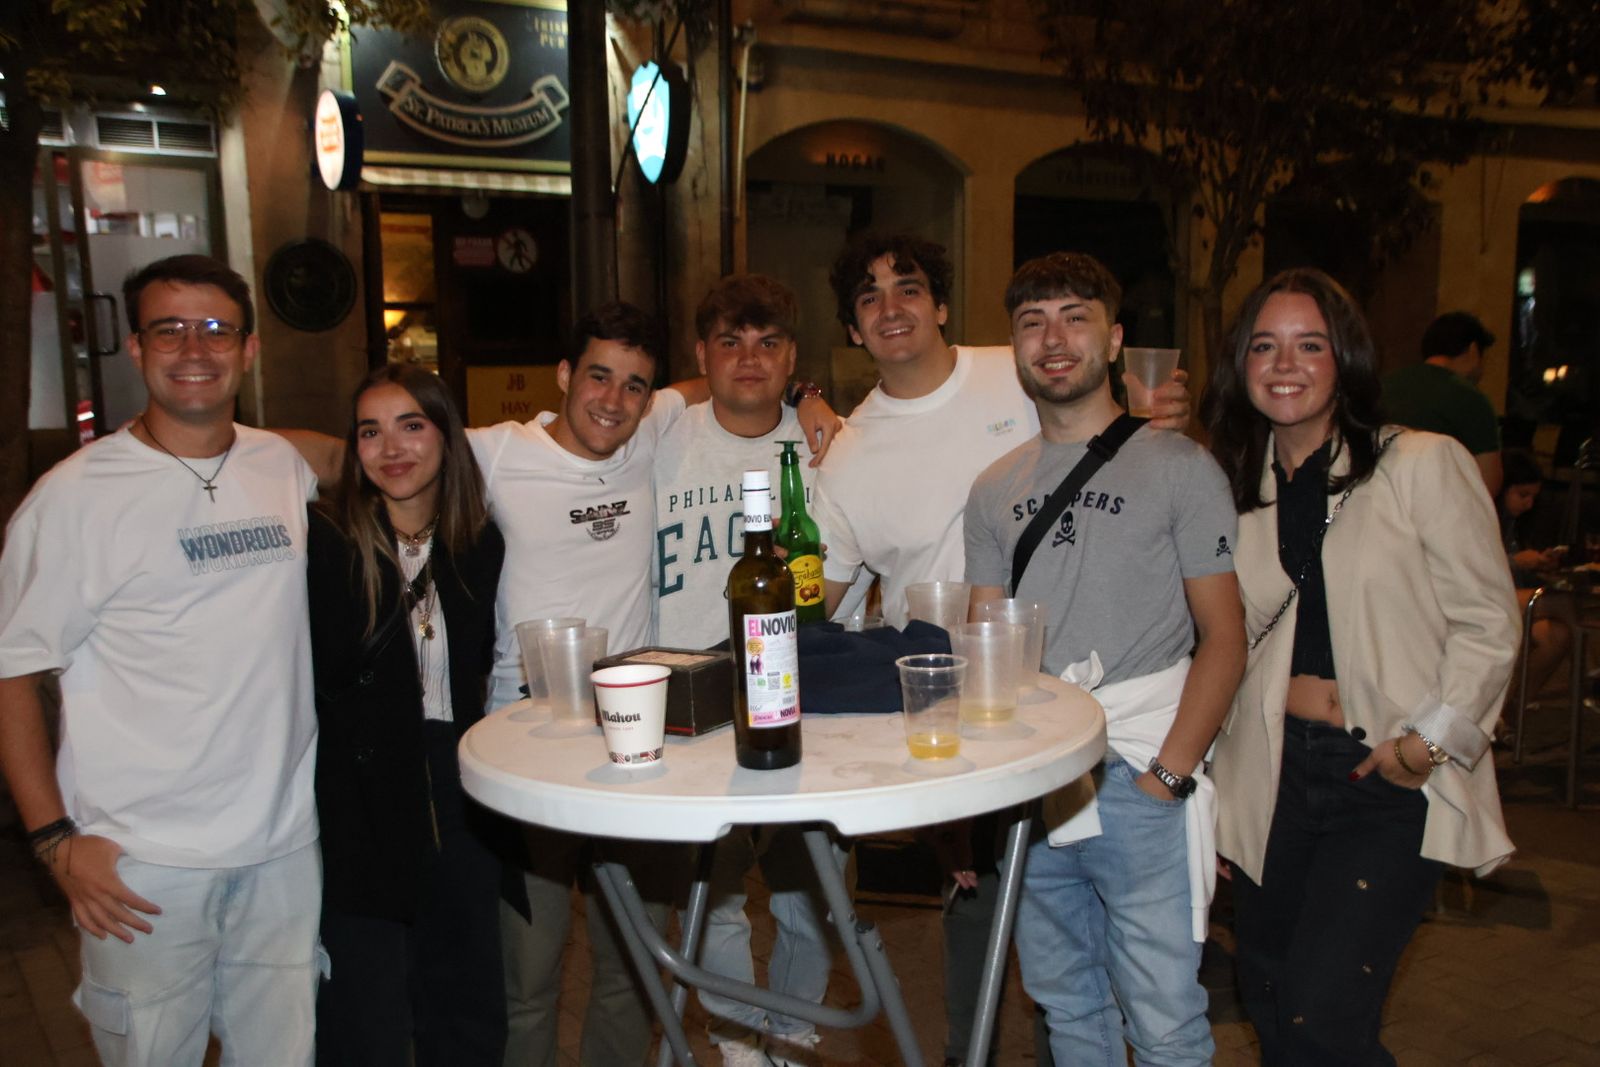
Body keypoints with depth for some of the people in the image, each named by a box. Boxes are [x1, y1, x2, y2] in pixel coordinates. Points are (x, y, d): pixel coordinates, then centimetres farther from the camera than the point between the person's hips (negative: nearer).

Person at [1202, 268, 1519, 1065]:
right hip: (1274, 771, 5)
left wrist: (1430, 737, -12)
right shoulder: (1237, 486, 8)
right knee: (1267, 1001, 16)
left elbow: (1488, 622, -4)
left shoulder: (1424, 466, -5)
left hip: (1389, 780, -4)